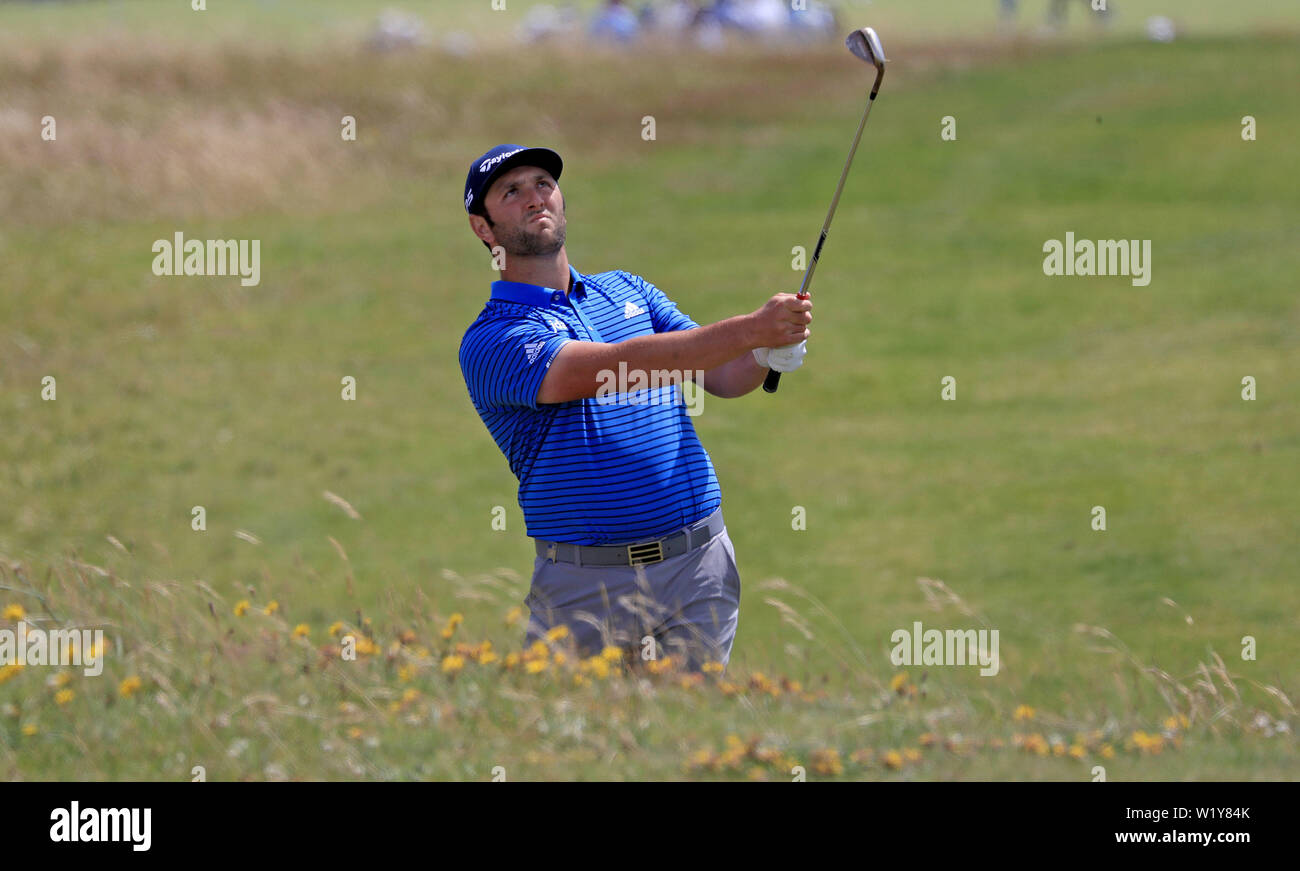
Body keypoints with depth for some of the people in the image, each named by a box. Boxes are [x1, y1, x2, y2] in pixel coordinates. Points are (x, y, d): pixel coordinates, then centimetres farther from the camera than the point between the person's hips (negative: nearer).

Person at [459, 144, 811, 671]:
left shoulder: (627, 290, 15)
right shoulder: (490, 341, -7)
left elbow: (723, 377, 9)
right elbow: (614, 368, -21)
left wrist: (767, 354, -16)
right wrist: (750, 329, -28)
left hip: (699, 567, 4)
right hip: (583, 585, -4)